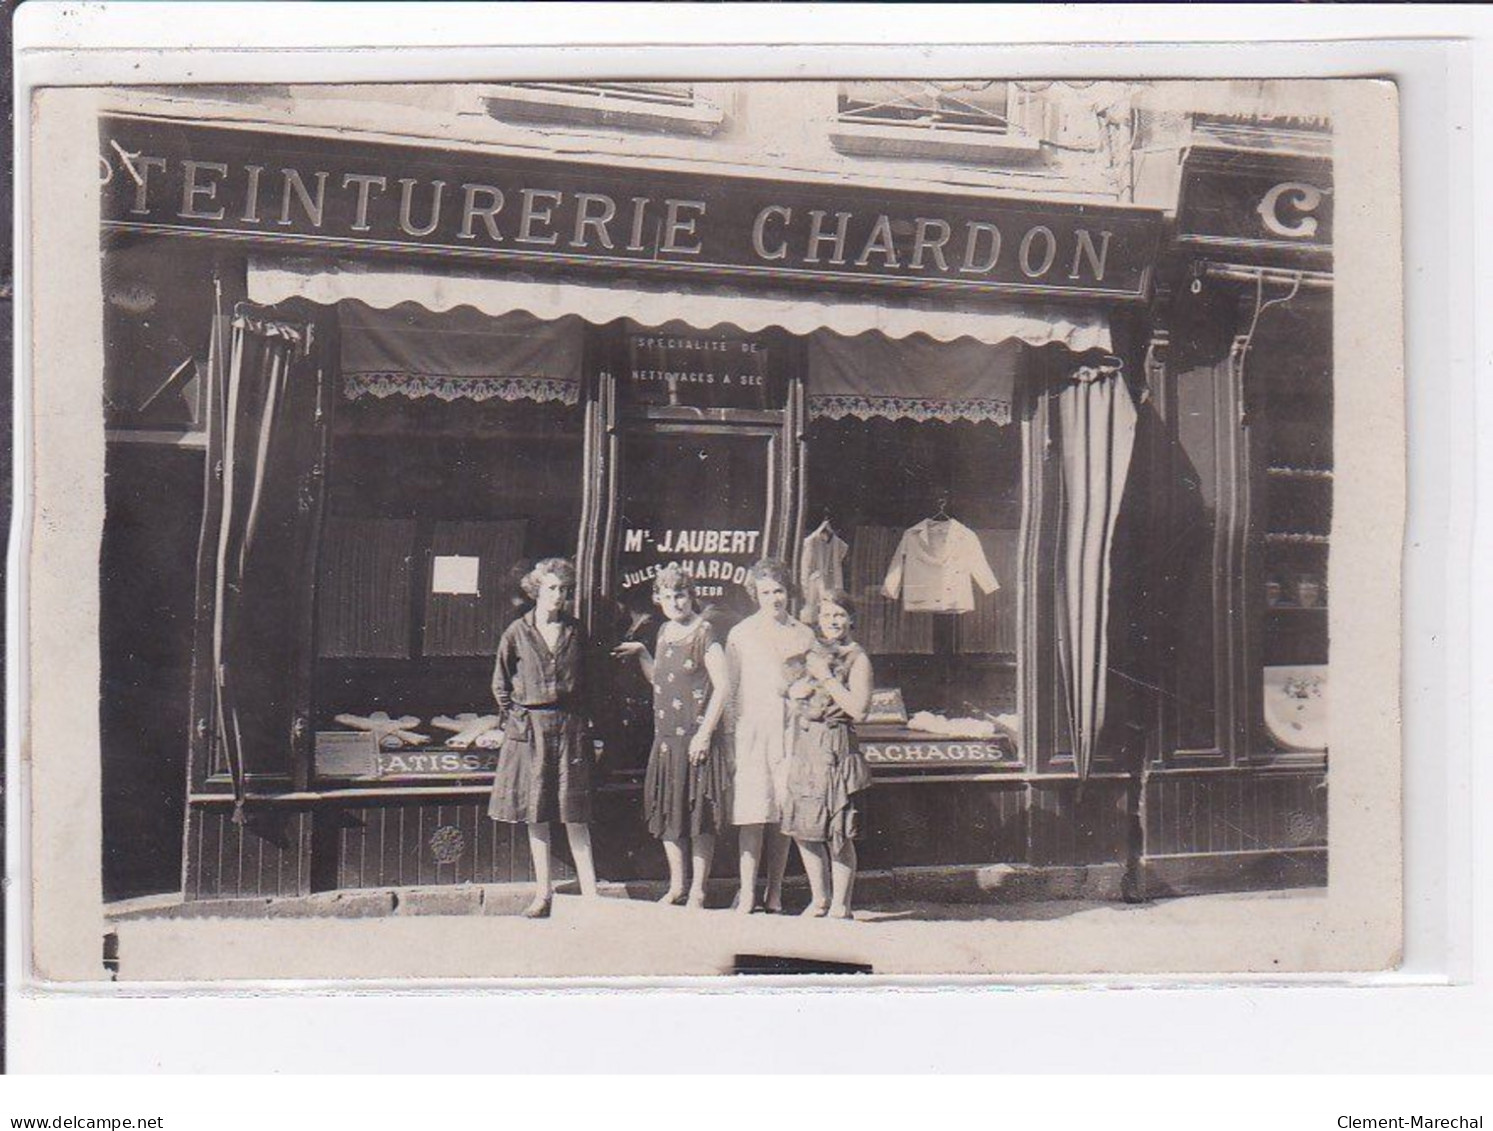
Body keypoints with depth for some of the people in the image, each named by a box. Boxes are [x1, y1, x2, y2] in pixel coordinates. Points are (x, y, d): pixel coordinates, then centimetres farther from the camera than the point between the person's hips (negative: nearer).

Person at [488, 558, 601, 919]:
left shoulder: (575, 633, 5)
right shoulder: (517, 633, 1)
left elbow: (587, 683, 13)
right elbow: (500, 684, 8)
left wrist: (579, 718, 5)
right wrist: (513, 719, 1)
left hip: (569, 726, 0)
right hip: (529, 728, 0)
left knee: (575, 815, 0)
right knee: (535, 816, 5)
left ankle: (590, 892, 2)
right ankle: (543, 893, 12)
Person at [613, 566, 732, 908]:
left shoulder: (704, 634, -10)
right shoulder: (665, 632, 12)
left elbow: (721, 687, -13)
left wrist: (704, 733, -17)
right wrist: (640, 652, 9)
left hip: (696, 738, -7)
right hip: (665, 737, 7)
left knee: (699, 815, -1)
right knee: (667, 812, 12)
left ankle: (697, 890, 8)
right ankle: (676, 884, 24)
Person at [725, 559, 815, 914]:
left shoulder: (803, 635, 12)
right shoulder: (741, 635, 7)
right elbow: (728, 689, 6)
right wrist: (728, 736, 0)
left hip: (792, 732, 2)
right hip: (751, 733, -2)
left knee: (783, 816, 3)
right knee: (753, 815, -7)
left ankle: (775, 891, 10)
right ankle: (747, 892, -5)